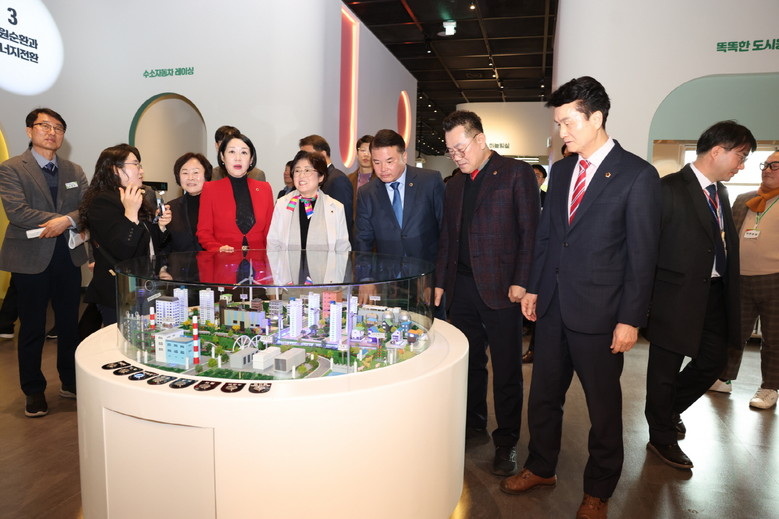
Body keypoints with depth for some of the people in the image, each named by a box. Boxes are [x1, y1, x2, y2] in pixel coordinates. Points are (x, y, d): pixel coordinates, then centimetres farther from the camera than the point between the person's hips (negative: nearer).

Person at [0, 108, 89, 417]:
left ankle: (70, 382, 28)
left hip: (69, 258, 4)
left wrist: (67, 220, -20)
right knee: (32, 329, 7)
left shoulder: (74, 171, 12)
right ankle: (33, 391, 21)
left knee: (70, 324, 13)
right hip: (31, 259, -4)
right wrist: (63, 219, -17)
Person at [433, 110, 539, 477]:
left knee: (506, 370, 4)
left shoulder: (516, 173, -2)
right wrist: (440, 282, 12)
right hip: (461, 288, 5)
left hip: (500, 287, -5)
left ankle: (506, 442, 18)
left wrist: (521, 282, -13)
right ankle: (473, 425, 30)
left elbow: (530, 231, -7)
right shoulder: (454, 186, 16)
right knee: (469, 362, 13)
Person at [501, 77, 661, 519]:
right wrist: (534, 287, 10)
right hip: (553, 305, 6)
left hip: (598, 312, -5)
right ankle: (541, 469, 38)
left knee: (603, 405, 12)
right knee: (543, 395, 16)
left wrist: (630, 319, -11)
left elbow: (642, 254, -10)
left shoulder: (637, 175, -9)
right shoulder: (562, 170, 9)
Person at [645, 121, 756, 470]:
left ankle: (668, 410, 41)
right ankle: (662, 438, 26)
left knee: (714, 361, 17)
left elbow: (725, 243, 13)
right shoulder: (670, 189, -15)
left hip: (714, 295, 8)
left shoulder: (719, 192, 12)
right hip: (677, 295, -8)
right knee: (665, 370, 6)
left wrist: (729, 293, 7)